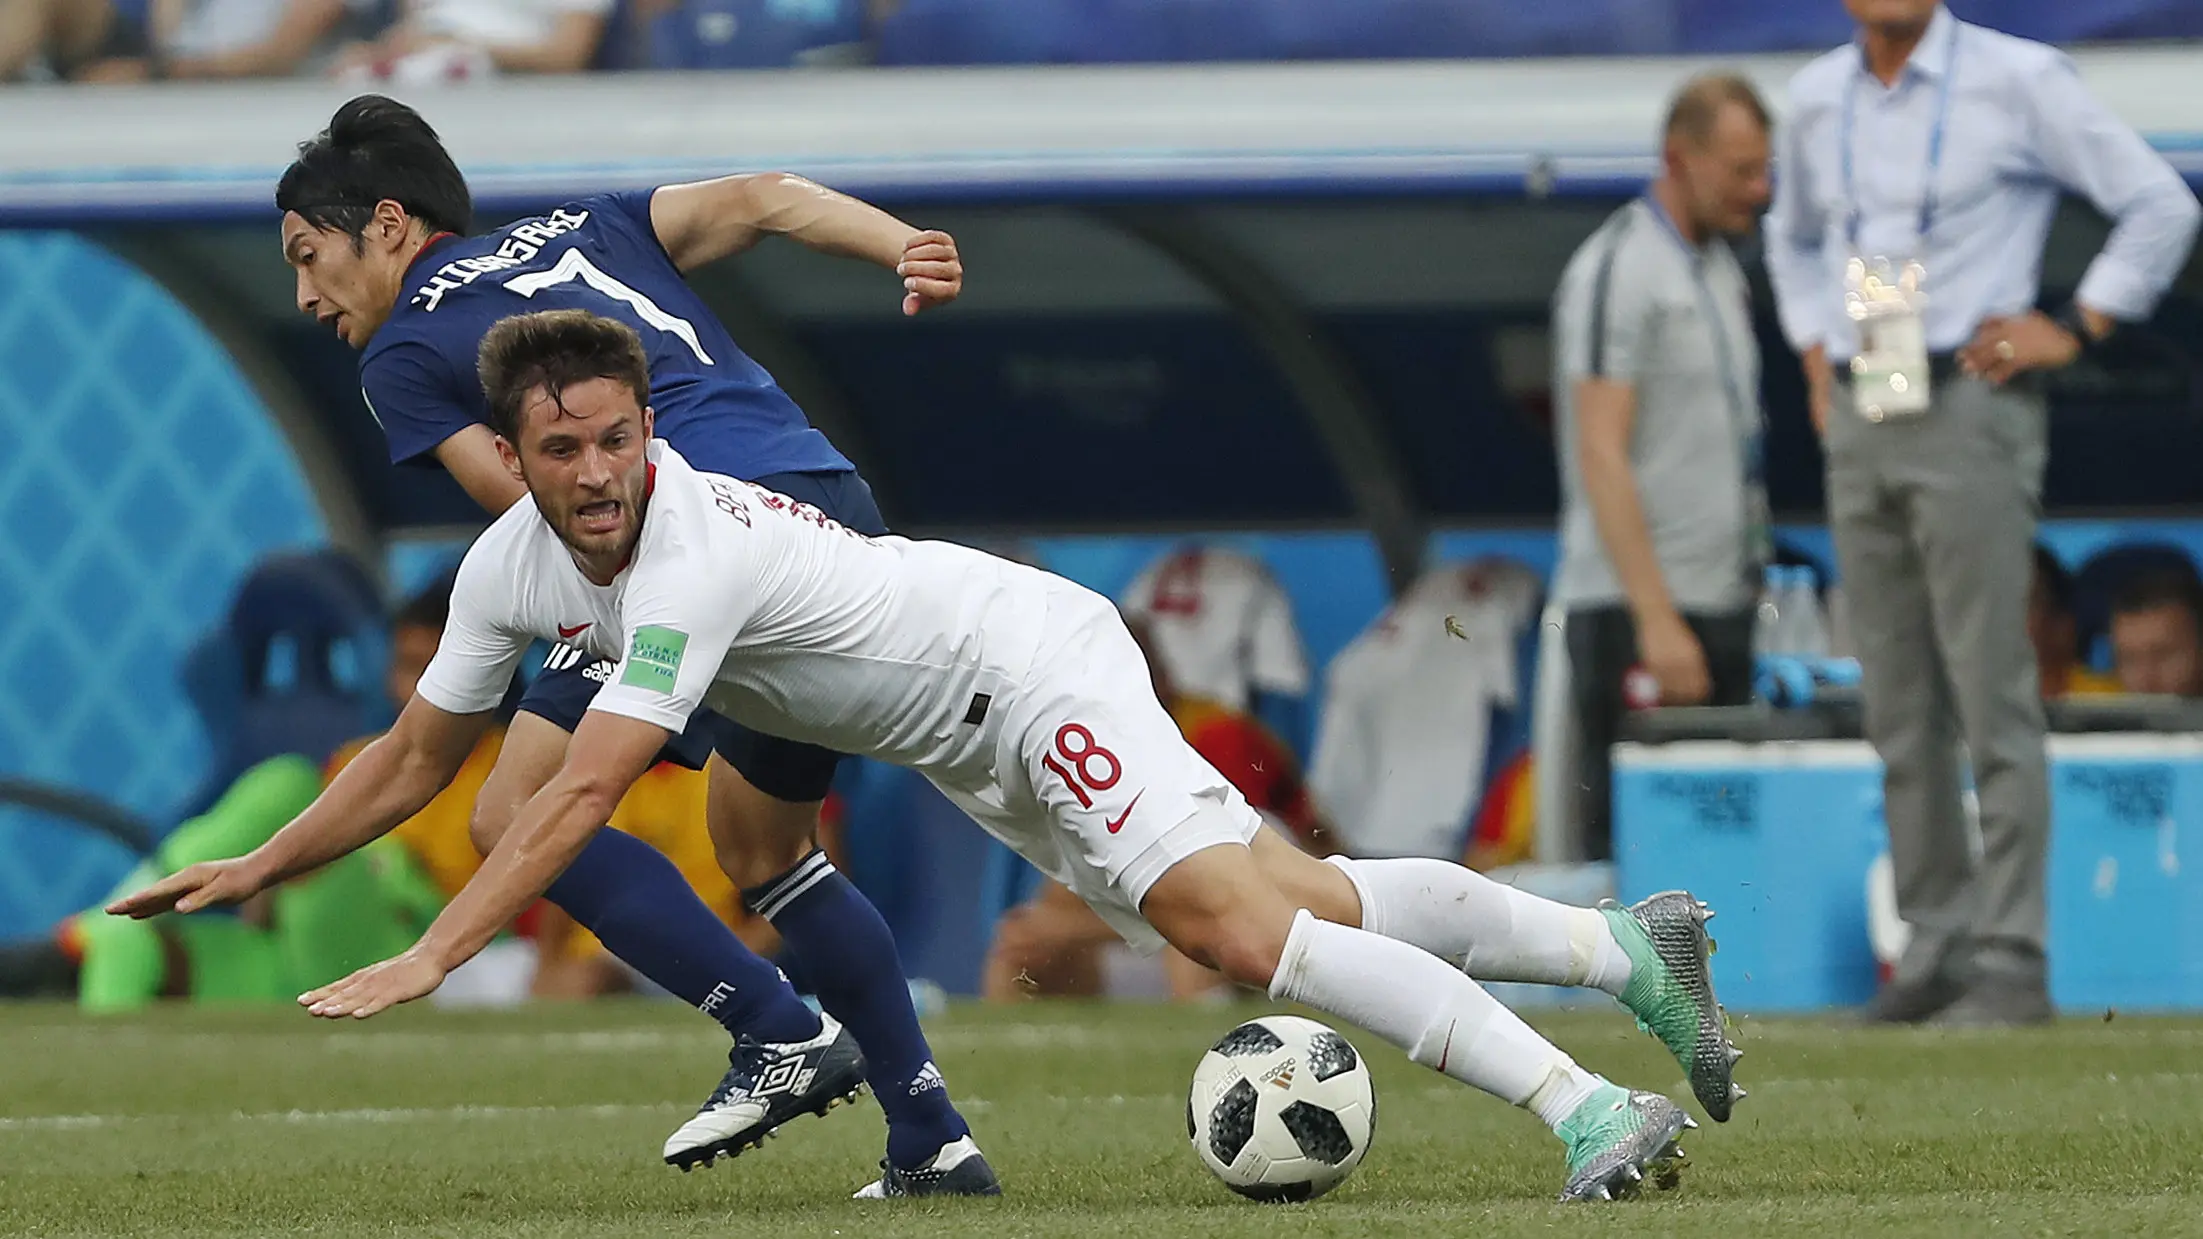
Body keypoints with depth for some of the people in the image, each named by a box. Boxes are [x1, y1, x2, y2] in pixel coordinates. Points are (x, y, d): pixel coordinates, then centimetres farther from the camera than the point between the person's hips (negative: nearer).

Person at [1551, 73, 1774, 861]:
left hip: (1720, 606, 8)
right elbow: (1602, 458, -17)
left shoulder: (1718, 266, 16)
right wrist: (1657, 619, -21)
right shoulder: (1617, 271, -12)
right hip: (1637, 611, -8)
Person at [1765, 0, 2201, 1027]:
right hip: (1857, 424, 6)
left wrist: (2076, 329, -6)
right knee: (1897, 706, 7)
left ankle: (2012, 960, -8)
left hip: (1969, 409, -6)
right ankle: (1933, 945, 12)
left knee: (1991, 695, -9)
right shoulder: (1816, 101, 13)